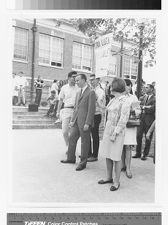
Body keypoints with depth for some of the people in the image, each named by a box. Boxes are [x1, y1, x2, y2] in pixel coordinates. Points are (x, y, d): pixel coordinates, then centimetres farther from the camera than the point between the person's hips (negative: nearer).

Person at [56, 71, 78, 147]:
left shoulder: (78, 88, 2)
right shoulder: (64, 87, 6)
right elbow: (61, 100, 11)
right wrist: (58, 111, 8)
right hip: (66, 110, 1)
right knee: (65, 131, -1)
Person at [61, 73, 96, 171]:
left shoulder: (91, 92, -9)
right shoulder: (79, 93, 17)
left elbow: (91, 109, -15)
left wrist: (87, 123, -18)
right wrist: (72, 120, 12)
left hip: (84, 122, -8)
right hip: (77, 121, 8)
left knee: (85, 142, 3)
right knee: (72, 138, 13)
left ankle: (83, 163, 16)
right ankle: (71, 158, 30)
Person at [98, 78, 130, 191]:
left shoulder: (125, 102, -13)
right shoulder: (113, 100, 12)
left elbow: (123, 120, -17)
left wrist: (115, 133, -18)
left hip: (117, 131, -8)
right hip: (108, 129, 8)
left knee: (116, 157, 2)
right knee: (108, 155, 14)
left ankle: (116, 182, 18)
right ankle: (109, 177, 30)